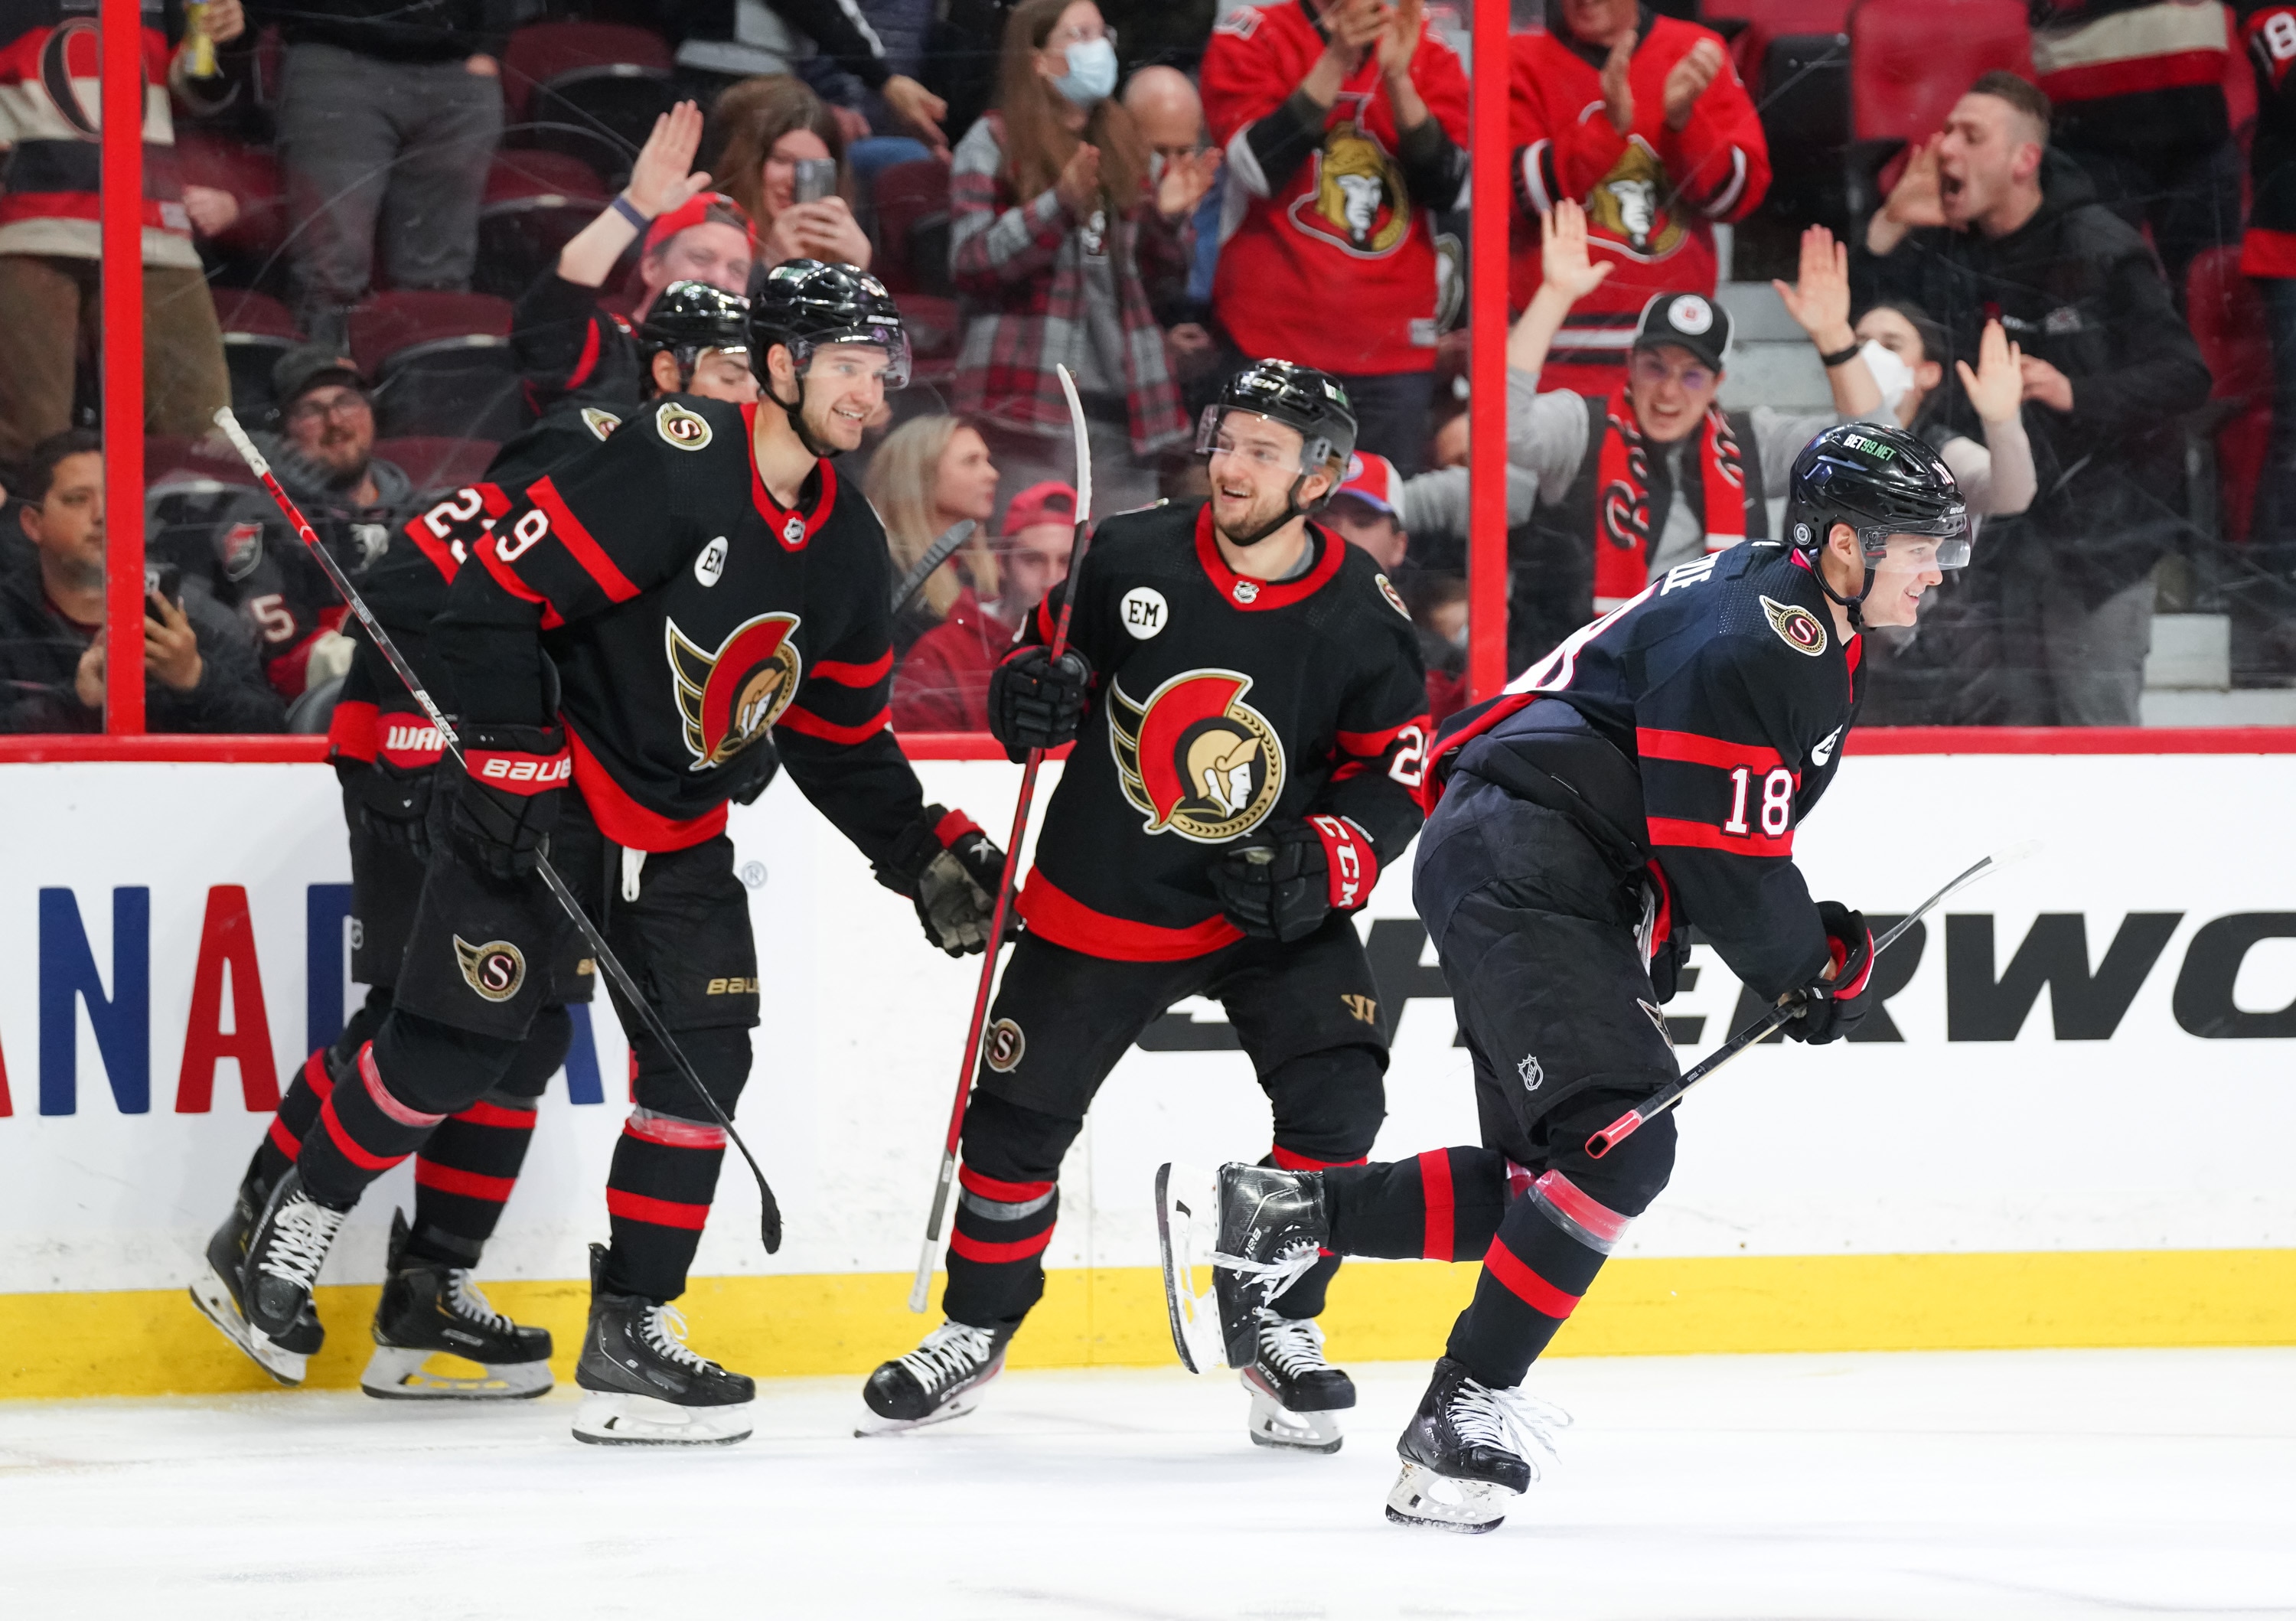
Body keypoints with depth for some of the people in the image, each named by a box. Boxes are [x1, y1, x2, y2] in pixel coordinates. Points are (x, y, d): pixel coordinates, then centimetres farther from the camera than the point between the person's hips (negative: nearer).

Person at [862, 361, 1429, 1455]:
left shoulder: (1364, 624, -12)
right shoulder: (1130, 561, -12)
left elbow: (1393, 778, -4)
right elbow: (1053, 641, 5)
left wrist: (1324, 861, -21)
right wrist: (1024, 695, -17)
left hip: (1274, 911, -1)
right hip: (1103, 900, 1)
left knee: (1335, 1100, -18)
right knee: (1017, 1116, 3)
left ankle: (1278, 1328, 1)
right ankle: (977, 1324, 26)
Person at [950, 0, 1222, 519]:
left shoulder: (1122, 142, 19)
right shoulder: (994, 142, 2)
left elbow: (1157, 272, 22)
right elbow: (970, 263, -9)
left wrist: (1168, 217, 0)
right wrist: (1059, 205, -19)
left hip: (1122, 398, 6)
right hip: (1032, 394, -6)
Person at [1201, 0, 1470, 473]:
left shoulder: (1424, 48, 9)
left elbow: (1450, 188, -1)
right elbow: (1259, 167, -11)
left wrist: (1397, 76, -12)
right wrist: (1336, 61, -17)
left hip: (1393, 344, 2)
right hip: (1273, 340, -2)